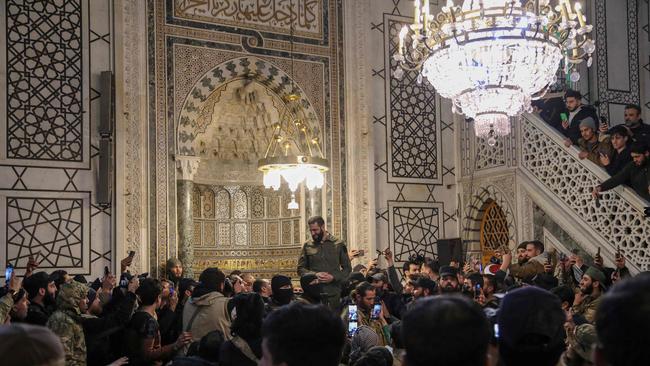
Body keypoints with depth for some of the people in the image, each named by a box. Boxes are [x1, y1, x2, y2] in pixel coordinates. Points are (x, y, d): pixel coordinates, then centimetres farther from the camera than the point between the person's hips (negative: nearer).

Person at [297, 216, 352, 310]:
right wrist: (315, 274, -9)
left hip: (334, 292, 0)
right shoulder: (307, 246, 8)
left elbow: (347, 268, 7)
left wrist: (333, 277, -10)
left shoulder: (339, 244, 5)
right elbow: (300, 269, 9)